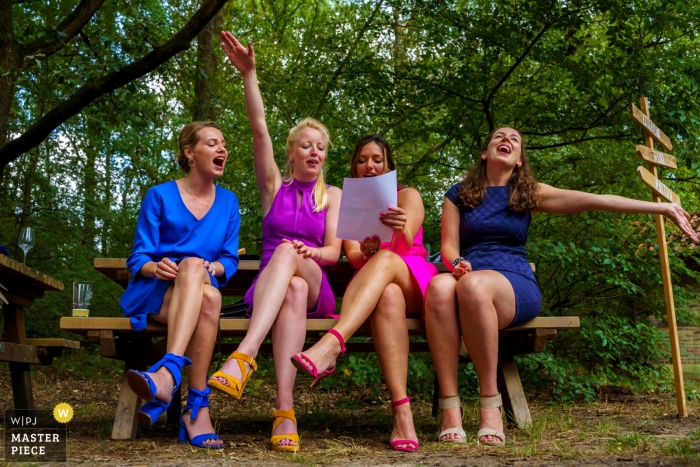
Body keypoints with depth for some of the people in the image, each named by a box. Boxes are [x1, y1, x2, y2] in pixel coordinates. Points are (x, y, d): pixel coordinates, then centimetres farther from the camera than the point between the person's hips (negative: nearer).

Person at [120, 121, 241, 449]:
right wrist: (157, 267, -23)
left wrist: (210, 268, -14)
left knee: (210, 296, -36)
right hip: (152, 296, -2)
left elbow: (229, 261, 10)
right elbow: (138, 259, 1)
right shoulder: (160, 196, 4)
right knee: (192, 264, -37)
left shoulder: (228, 202, 14)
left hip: (200, 294, 2)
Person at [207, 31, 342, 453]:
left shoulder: (332, 195, 16)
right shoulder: (274, 186, 16)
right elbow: (259, 129, 1)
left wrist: (311, 253, -20)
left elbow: (334, 251, 4)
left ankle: (244, 356, -57)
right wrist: (249, 75, -11)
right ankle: (285, 408, -55)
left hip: (316, 289, 0)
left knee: (287, 251, -37)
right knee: (292, 289, -39)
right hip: (269, 289, 0)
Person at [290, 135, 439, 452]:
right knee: (388, 294, -39)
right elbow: (352, 256, 0)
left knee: (385, 260, -37)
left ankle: (330, 345, -60)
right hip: (372, 289, 1)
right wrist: (366, 256, -26)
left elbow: (403, 246, -10)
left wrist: (400, 229, -36)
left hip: (415, 285, -1)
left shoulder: (408, 196, 11)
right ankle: (401, 412, -52)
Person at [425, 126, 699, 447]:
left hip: (516, 285, -1)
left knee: (473, 286, -38)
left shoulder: (529, 193, 14)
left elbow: (596, 200, 7)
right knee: (440, 286, -38)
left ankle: (490, 404, -28)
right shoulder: (458, 194, 16)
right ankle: (450, 409, -36)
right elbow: (449, 246, 8)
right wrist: (456, 263, -18)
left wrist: (664, 208, 1)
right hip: (469, 279, 1)